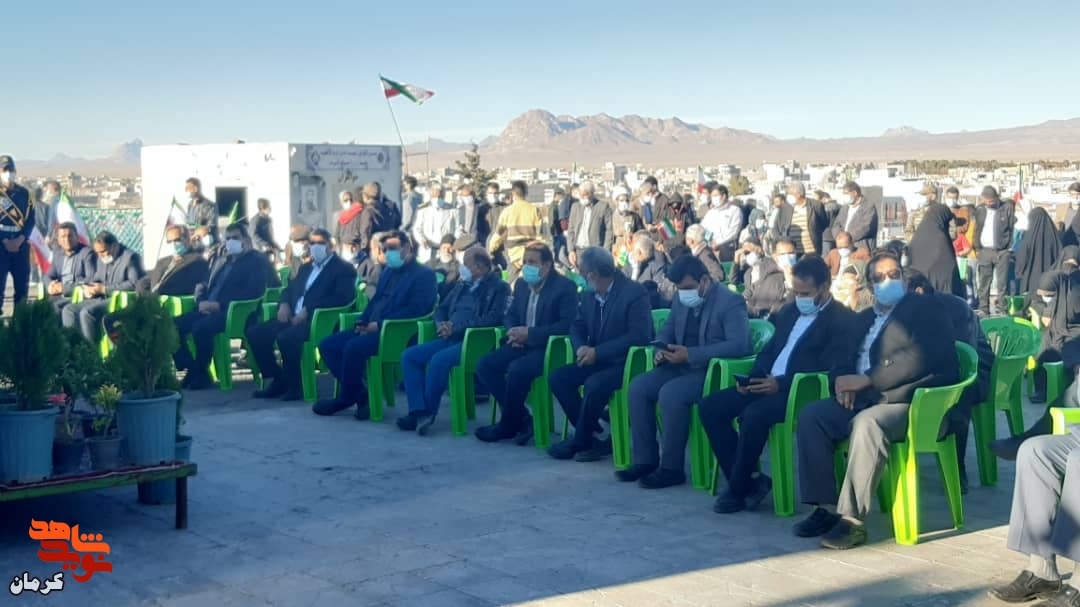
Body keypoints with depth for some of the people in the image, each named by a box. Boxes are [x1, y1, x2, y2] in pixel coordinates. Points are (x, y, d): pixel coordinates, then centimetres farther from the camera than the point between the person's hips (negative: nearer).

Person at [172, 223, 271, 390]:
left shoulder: (257, 261, 2)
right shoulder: (219, 261, 26)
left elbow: (252, 292, -12)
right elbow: (206, 285, 24)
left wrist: (219, 304, -18)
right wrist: (201, 302, -2)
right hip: (208, 309, 8)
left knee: (201, 327, -34)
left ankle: (200, 374, -17)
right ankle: (191, 370, -7)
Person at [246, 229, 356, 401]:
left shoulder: (343, 269, 0)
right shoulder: (306, 267, 25)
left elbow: (341, 298, -14)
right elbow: (290, 288, 26)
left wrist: (308, 310, -21)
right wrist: (284, 304, 0)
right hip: (294, 317, 8)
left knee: (286, 337, -34)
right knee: (254, 332, -7)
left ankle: (293, 386, -15)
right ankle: (278, 380, 2)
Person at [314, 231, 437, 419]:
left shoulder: (424, 275, -3)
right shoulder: (387, 272, 24)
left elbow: (416, 309, -15)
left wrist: (380, 324, -19)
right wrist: (362, 322, 2)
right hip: (371, 327, 9)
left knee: (354, 347, -31)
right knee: (328, 345, -7)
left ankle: (346, 398, -11)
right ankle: (361, 392, -6)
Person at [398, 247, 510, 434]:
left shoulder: (499, 288, -1)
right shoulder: (462, 285, 22)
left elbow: (493, 318, -15)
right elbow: (441, 309, 26)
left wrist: (457, 327, -17)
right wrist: (441, 325, 1)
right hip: (450, 338, 8)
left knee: (439, 360, -33)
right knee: (409, 355, -10)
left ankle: (428, 413, -17)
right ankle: (418, 410, -15)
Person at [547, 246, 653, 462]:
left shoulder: (635, 293, -15)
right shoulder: (588, 296, 7)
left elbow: (639, 335, -23)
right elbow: (577, 328, 13)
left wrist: (597, 352, -25)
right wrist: (580, 348, -13)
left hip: (625, 362, -8)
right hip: (597, 361, 8)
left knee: (594, 384, -33)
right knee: (557, 378, -9)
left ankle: (580, 440, -9)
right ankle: (597, 433, -5)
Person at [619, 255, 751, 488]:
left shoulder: (730, 302, -13)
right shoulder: (681, 301, 11)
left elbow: (739, 345, -25)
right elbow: (665, 332, 20)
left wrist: (690, 355, -29)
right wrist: (659, 350, -6)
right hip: (682, 367, 8)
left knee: (671, 393, -33)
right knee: (637, 386, -14)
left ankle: (671, 468, -21)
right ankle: (646, 459, -7)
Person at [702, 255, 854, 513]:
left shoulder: (842, 320, -6)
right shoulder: (789, 312, 19)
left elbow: (828, 369, -15)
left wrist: (781, 383, -23)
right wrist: (753, 377, 2)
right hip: (768, 384, 8)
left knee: (754, 414, -34)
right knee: (709, 406, -7)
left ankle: (738, 488, -15)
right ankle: (748, 480, -5)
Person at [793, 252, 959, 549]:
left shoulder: (922, 309, 1)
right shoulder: (862, 319, 24)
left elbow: (919, 358, -14)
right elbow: (844, 361, 19)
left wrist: (867, 379, -17)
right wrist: (843, 381, -7)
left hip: (911, 401, -7)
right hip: (861, 400, 7)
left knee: (867, 423, -36)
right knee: (811, 415, -15)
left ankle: (852, 519, -33)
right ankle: (823, 507, -14)